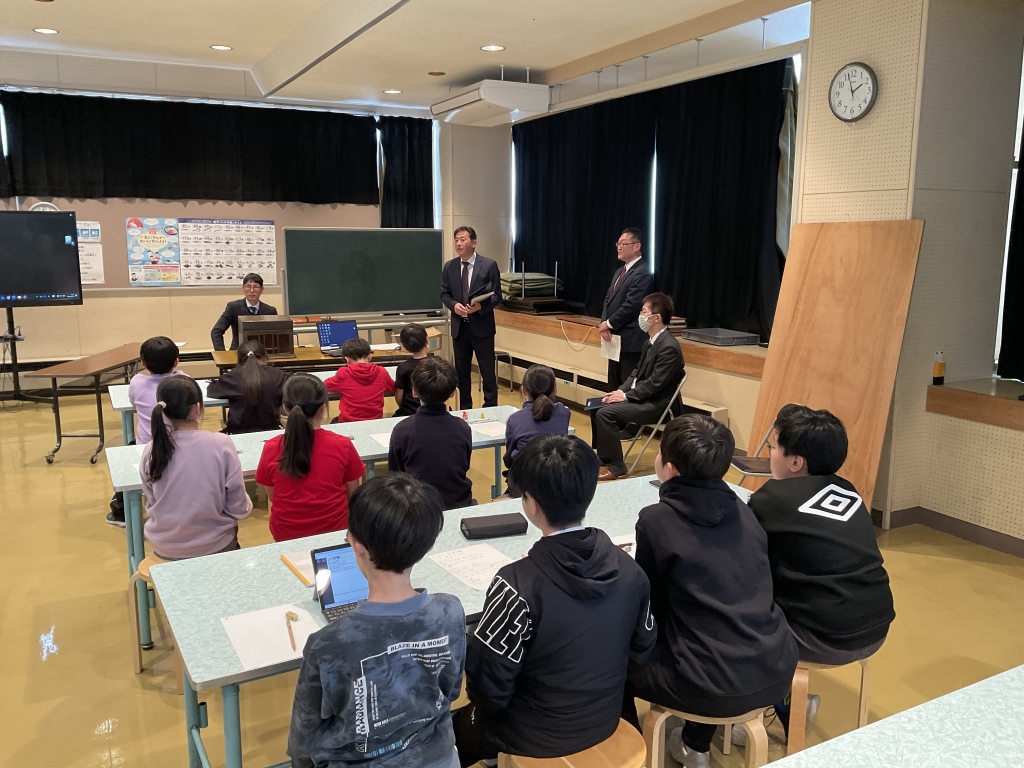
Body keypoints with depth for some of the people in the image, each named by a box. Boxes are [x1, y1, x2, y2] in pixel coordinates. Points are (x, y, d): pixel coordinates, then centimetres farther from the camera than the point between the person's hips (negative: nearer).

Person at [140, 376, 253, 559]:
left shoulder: (152, 449, -13)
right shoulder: (221, 444, -20)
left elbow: (152, 505, 1)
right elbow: (238, 509, -14)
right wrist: (246, 505, 8)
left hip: (165, 547, 3)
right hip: (215, 546, -2)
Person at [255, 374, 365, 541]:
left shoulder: (271, 449, -13)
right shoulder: (342, 445, -15)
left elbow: (272, 497, 0)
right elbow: (353, 495, -3)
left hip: (285, 534, 2)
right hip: (335, 530, -1)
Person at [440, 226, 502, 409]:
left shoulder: (489, 265, -5)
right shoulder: (449, 267, 6)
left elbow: (497, 295, -5)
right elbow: (444, 294, 9)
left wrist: (481, 306, -23)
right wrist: (454, 305, -12)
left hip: (482, 326, -4)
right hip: (459, 327, 4)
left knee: (488, 371, 2)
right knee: (461, 371, 12)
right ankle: (465, 409, 24)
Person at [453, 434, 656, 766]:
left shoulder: (517, 585, -32)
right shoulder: (629, 569, -15)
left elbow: (489, 686, -24)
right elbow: (641, 650, 0)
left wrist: (485, 704, -2)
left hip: (537, 736, -5)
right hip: (605, 722, 5)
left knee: (453, 730, 24)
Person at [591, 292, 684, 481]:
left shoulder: (669, 347, -21)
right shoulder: (651, 341, 9)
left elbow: (655, 383, -23)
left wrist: (626, 395, -17)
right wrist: (620, 390, 1)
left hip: (656, 405, -10)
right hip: (641, 397, 10)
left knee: (605, 413, -21)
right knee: (597, 407, 9)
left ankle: (616, 467, -12)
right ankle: (602, 456, 22)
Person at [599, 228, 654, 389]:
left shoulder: (642, 273, -14)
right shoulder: (620, 271, 17)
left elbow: (631, 306, -20)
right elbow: (608, 299, 16)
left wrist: (609, 324, -10)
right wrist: (604, 323, -1)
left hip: (631, 341, -10)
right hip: (615, 338, 10)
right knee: (614, 386, 16)